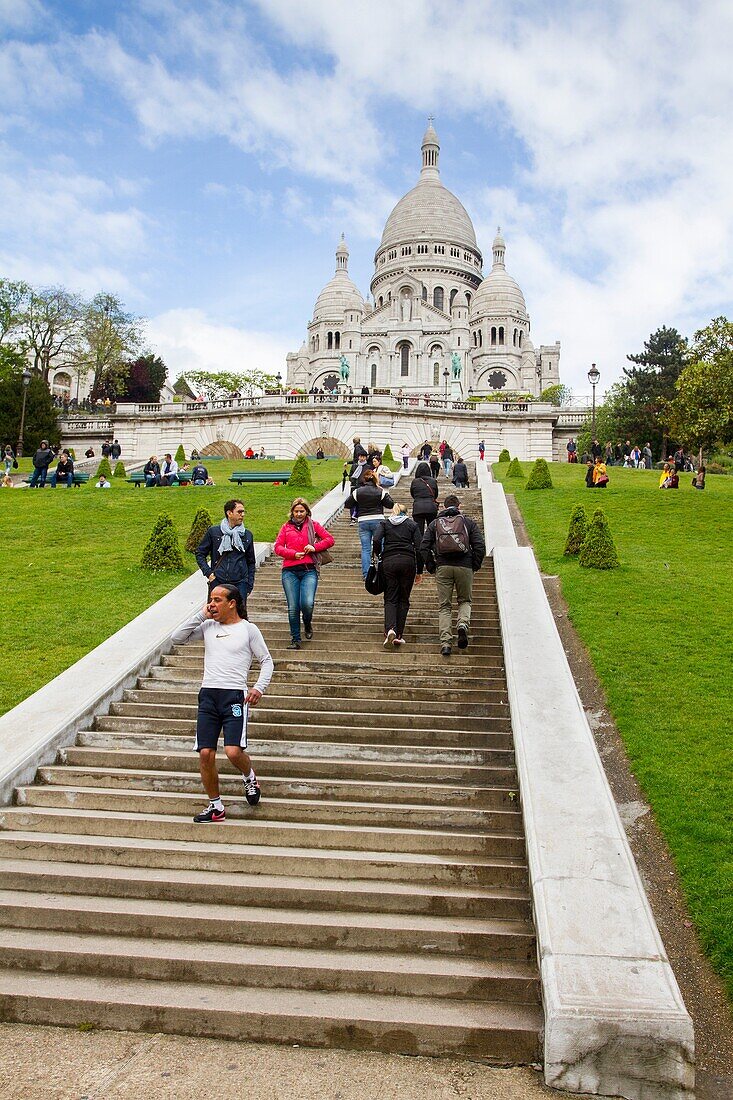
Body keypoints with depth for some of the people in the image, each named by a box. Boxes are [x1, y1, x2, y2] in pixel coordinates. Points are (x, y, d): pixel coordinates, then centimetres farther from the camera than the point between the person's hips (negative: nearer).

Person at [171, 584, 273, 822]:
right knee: (205, 753, -3)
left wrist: (259, 687, -9)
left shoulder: (247, 629, 4)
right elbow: (176, 639, 9)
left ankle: (249, 776, 19)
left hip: (235, 695, -4)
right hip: (208, 694, 4)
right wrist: (201, 616, 4)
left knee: (233, 751, -16)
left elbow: (266, 661, 7)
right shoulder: (208, 626, 14)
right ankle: (215, 806, 14)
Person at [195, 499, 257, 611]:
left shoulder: (247, 535, 11)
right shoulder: (213, 531, 5)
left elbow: (251, 562, 18)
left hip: (240, 584, 1)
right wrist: (208, 573, -1)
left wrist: (249, 585, 10)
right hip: (217, 582, -1)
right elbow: (200, 553, 11)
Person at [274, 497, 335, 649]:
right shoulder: (286, 527, 14)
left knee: (307, 603, -18)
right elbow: (278, 547, 7)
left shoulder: (313, 525, 11)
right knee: (293, 608, -2)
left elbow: (330, 539, 9)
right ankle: (295, 640, 11)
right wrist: (294, 554, -8)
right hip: (290, 571, 1)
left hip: (309, 570, -1)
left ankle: (307, 625, 16)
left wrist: (315, 547, -6)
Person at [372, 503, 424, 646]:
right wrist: (419, 571, 8)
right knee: (403, 599, 8)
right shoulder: (412, 524, 13)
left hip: (389, 562, 0)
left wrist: (379, 556, 11)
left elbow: (376, 540, -6)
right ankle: (399, 635, 4)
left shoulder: (385, 523, 13)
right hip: (408, 561, 0)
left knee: (390, 598, 4)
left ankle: (390, 629, -19)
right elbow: (419, 548, 4)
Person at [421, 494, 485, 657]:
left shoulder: (435, 523, 14)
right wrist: (475, 566, 11)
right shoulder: (468, 522, 11)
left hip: (442, 567, 0)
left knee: (444, 606, 7)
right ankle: (463, 624, -11)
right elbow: (480, 546, 1)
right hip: (464, 567, 0)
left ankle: (445, 643, -5)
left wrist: (431, 567, 12)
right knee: (465, 601, 19)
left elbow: (424, 547, 5)